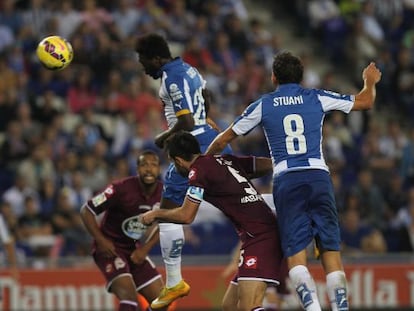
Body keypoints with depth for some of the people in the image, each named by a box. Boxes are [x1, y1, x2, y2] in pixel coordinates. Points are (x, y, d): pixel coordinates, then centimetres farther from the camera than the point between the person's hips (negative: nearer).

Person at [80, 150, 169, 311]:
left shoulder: (163, 193, -5)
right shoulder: (122, 188, -23)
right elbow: (86, 211, -14)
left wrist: (145, 249, -1)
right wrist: (101, 241, -20)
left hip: (134, 250, 7)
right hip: (110, 249, -7)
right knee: (129, 297, -26)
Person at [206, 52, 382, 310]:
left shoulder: (263, 105, 11)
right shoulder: (317, 98, 12)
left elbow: (224, 139, 19)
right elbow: (365, 102, 22)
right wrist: (370, 81, 44)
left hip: (286, 180, -1)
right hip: (319, 176, 1)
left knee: (296, 252, -5)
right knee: (330, 249, 2)